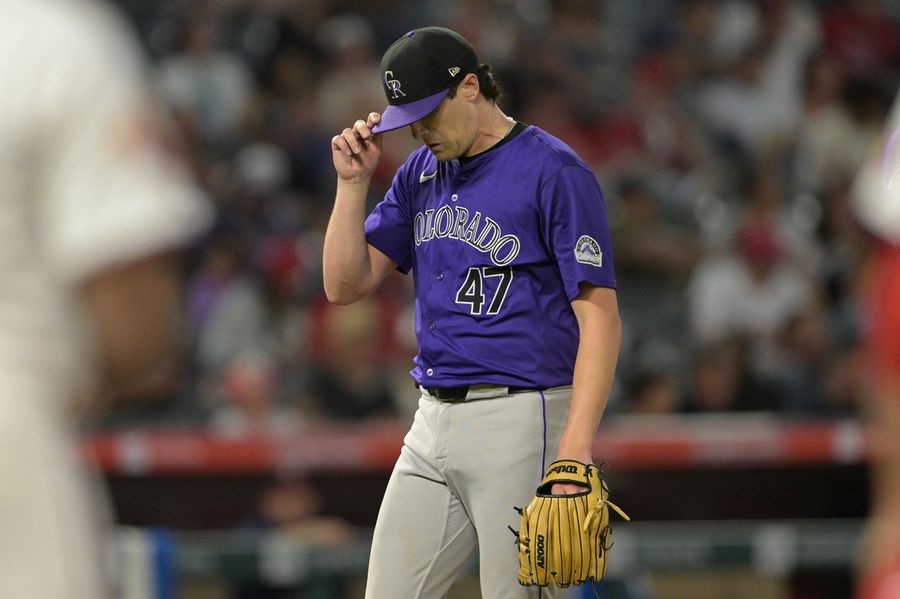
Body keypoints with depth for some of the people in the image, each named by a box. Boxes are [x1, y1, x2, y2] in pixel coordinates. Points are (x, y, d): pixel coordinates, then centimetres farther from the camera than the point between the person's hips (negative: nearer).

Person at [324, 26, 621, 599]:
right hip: (433, 424, 8)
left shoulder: (555, 173, -10)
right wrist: (353, 182, 0)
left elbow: (600, 317, -15)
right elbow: (345, 284, 13)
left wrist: (576, 446, -24)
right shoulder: (420, 173, 13)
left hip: (519, 422, -8)